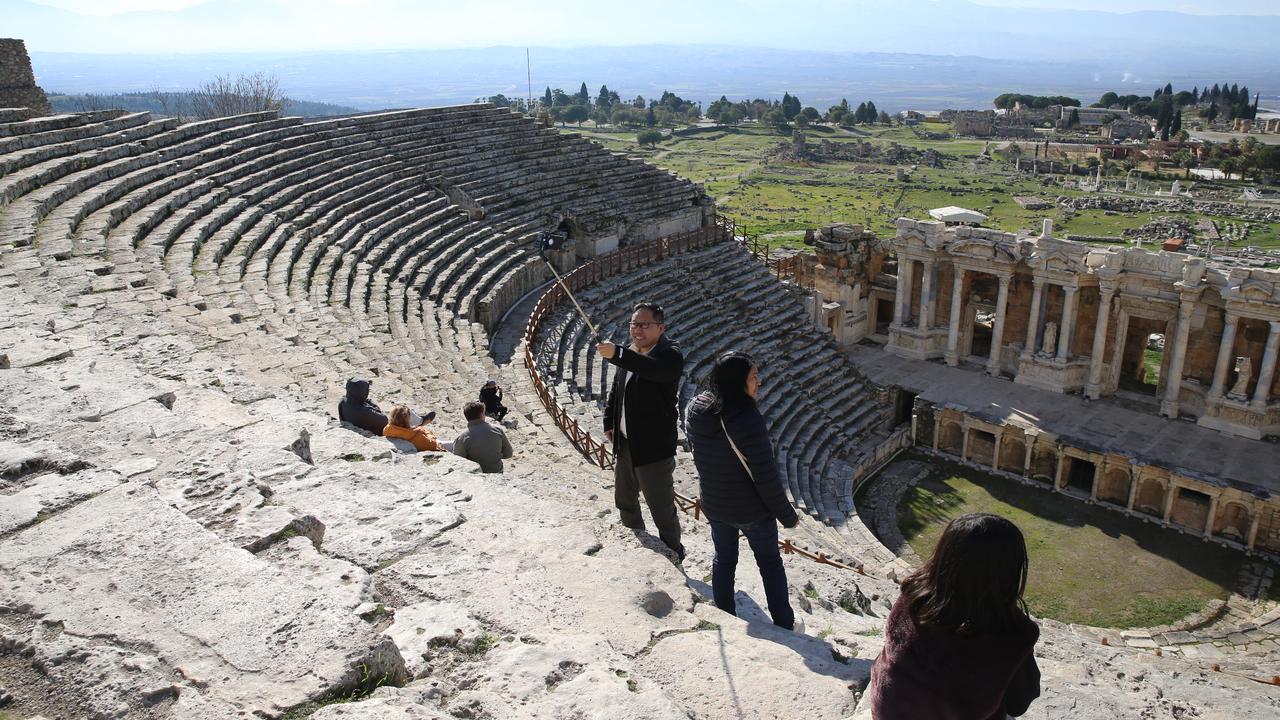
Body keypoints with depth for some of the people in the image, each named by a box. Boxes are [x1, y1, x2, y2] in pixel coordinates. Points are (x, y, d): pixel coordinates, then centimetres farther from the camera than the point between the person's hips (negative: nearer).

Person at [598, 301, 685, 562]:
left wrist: (616, 355, -54)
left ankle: (674, 556, 19)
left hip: (653, 447, -8)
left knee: (662, 509, 0)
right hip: (625, 443, 9)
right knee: (625, 502, 23)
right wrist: (609, 422, 13)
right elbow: (615, 391, 21)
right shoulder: (630, 354, 8)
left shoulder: (670, 355, -17)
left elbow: (653, 368, -40)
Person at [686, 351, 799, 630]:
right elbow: (766, 476, -25)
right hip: (752, 509, -5)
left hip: (715, 506, 5)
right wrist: (786, 514, -12)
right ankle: (784, 624, 32)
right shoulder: (747, 419, -33)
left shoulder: (694, 411, -13)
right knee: (770, 562, 18)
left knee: (723, 560, 24)